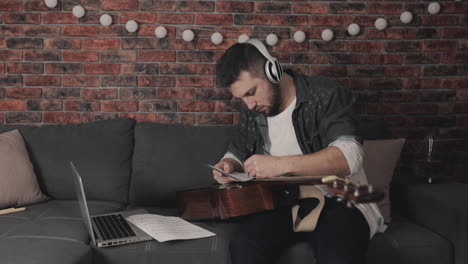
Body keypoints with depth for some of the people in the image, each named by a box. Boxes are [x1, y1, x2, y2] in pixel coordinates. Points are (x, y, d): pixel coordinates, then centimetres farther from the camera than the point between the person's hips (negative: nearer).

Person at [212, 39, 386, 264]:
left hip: (336, 198, -5)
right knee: (243, 245, -26)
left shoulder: (325, 95, -7)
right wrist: (229, 165, 1)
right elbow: (237, 152, 27)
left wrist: (282, 164, -27)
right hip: (282, 203, 5)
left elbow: (350, 155, -21)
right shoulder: (251, 110, 10)